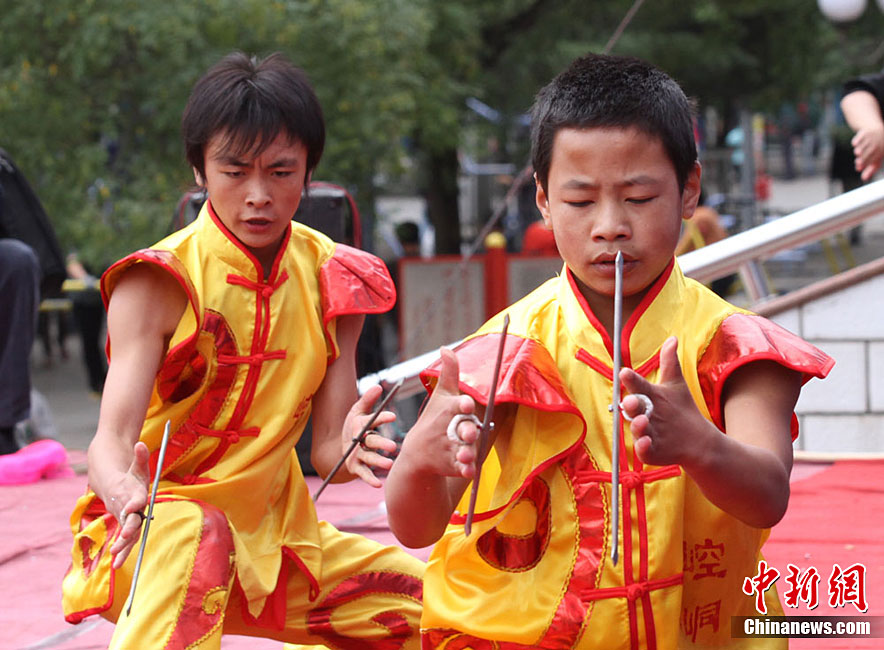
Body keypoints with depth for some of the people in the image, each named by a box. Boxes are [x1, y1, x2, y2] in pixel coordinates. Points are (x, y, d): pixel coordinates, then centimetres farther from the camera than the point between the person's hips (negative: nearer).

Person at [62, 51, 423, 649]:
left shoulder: (332, 280, -1)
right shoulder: (159, 282, -16)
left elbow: (326, 447, -5)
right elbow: (112, 440, -25)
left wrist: (349, 448, -30)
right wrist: (123, 489, -49)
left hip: (268, 539, 6)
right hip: (151, 533, -6)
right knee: (197, 532, -39)